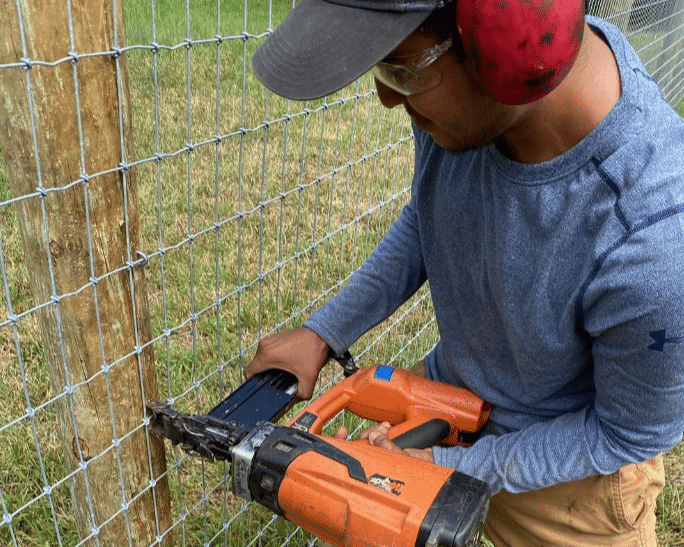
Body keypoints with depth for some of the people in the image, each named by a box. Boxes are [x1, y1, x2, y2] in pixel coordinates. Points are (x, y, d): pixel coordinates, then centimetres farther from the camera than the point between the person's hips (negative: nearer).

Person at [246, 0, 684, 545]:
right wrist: (323, 332, -4)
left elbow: (631, 432, -20)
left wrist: (449, 467, -18)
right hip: (449, 383, 5)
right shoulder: (458, 83, -22)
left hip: (567, 470, -4)